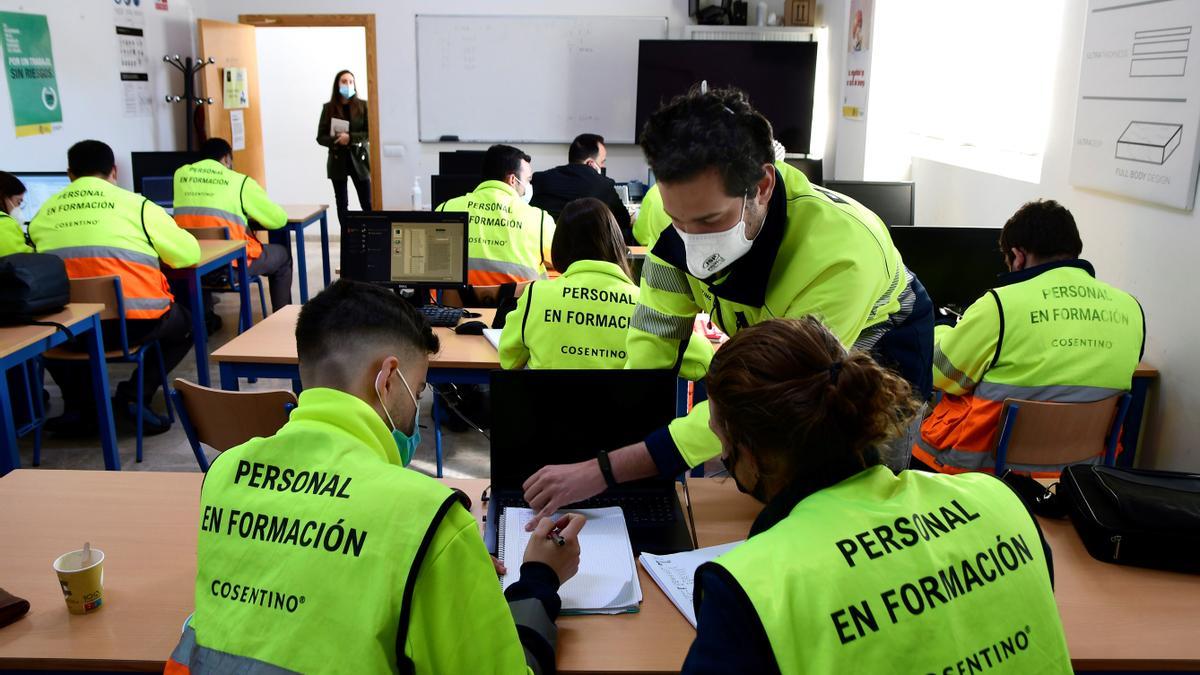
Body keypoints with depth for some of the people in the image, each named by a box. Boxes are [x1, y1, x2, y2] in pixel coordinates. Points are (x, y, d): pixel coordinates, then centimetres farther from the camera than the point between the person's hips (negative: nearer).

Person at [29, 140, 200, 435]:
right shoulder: (135, 204, 0)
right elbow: (189, 254, 2)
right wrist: (154, 249, 23)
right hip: (136, 323, -3)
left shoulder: (44, 214, 9)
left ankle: (78, 406, 24)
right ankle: (136, 394, 12)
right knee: (186, 323, 27)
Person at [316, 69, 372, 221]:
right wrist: (337, 140, -17)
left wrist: (350, 137, -19)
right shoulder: (328, 108, 2)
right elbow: (320, 137, 2)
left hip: (359, 160, -1)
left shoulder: (363, 105, 0)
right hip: (337, 161, 1)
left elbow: (370, 133, -5)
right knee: (342, 204, 7)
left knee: (367, 204, -2)